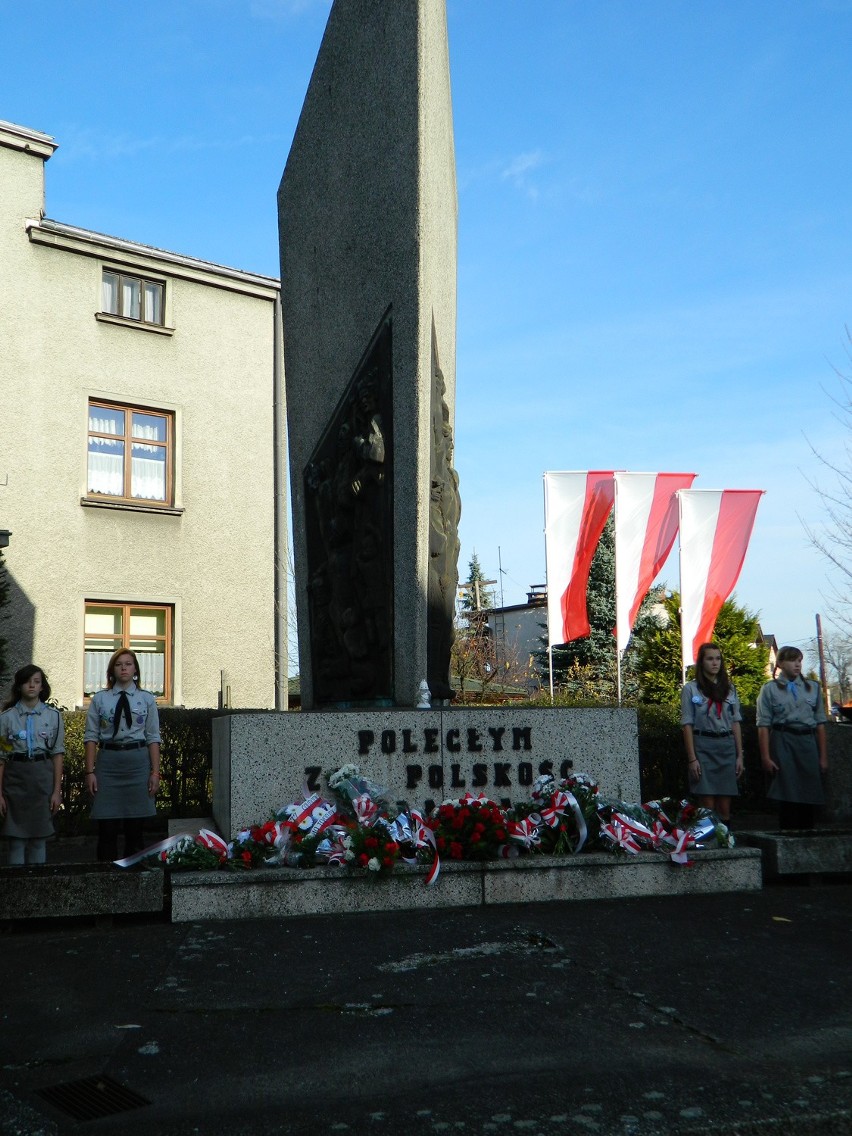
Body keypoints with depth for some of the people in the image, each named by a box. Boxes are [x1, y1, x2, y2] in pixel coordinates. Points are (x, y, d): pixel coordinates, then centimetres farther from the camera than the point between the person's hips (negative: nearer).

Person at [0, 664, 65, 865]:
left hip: (43, 779, 1)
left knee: (39, 840, 5)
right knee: (16, 841, 2)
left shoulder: (53, 716, 4)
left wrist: (57, 791, -2)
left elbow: (57, 754, 3)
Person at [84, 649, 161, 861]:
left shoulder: (147, 699, 5)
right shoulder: (100, 699, 5)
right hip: (108, 760, 0)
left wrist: (155, 772, -3)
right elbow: (91, 737, 3)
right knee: (107, 826, 1)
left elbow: (153, 738, 3)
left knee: (135, 826, 7)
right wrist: (90, 772, -4)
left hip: (138, 761, 0)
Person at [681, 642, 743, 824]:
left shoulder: (729, 689, 14)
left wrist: (740, 755, 7)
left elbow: (736, 723, 13)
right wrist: (692, 758, -9)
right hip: (703, 747, -3)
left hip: (727, 747, 3)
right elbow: (687, 725, -2)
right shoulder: (691, 689, 2)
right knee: (707, 806, -5)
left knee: (724, 807, 3)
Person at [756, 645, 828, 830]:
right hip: (783, 743, -3)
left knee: (810, 797, 2)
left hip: (808, 743, 3)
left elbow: (820, 723, 12)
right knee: (787, 795, -4)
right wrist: (766, 757, -8)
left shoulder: (813, 688, 13)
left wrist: (823, 756, 8)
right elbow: (763, 725, -2)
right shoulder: (770, 689, 4)